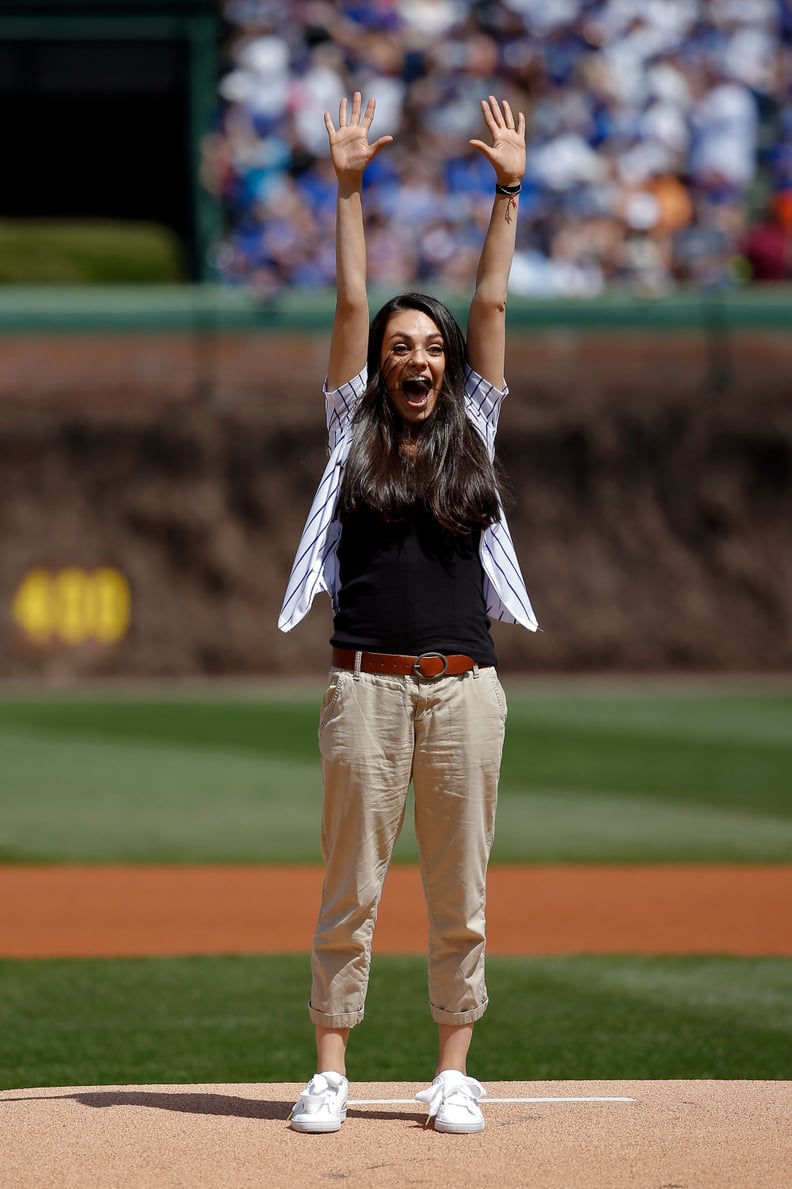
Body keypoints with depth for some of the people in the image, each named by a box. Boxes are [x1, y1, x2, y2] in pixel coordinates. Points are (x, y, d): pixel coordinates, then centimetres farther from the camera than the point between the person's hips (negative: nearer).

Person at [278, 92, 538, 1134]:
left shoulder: (473, 428, 11)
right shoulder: (354, 431, 9)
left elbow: (492, 303, 9)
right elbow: (351, 302, 5)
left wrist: (509, 191, 6)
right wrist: (349, 188, 1)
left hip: (463, 686, 1)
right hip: (367, 686, -1)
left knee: (460, 894, 4)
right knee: (351, 890, 1)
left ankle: (455, 1073, 10)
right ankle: (330, 1071, 5)